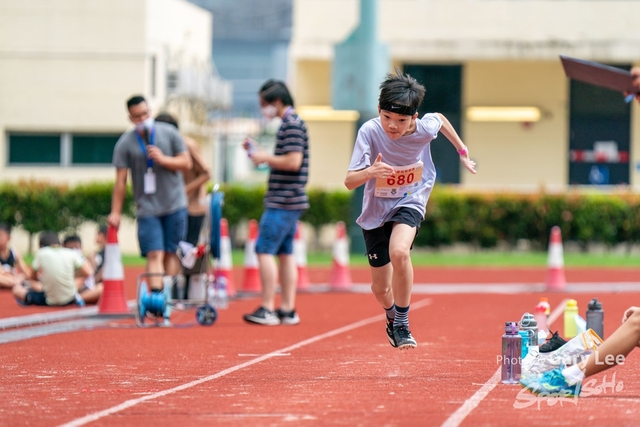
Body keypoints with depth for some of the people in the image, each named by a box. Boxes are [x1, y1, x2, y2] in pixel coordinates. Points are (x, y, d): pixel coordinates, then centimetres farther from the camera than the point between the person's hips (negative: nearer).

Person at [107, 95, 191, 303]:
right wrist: (116, 212, -3)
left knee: (171, 252, 5)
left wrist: (163, 159, -12)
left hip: (175, 205, 2)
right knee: (154, 254, -12)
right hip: (147, 208, -2)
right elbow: (120, 180, -2)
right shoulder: (125, 143, -2)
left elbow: (186, 163, 4)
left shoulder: (169, 133, 3)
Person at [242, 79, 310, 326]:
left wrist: (265, 158, -12)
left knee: (265, 250, -10)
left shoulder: (292, 125, -14)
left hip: (282, 202, -10)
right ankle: (288, 310, 12)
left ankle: (267, 309, -11)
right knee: (285, 253, 10)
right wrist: (258, 152, 13)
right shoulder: (292, 123, 17)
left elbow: (293, 161, -22)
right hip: (290, 202, 10)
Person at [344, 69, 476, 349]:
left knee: (399, 251, -34)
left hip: (410, 203, -1)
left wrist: (462, 151, 16)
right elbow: (349, 182, -27)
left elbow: (440, 119, 5)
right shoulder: (369, 132, -26)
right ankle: (391, 318, 47)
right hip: (376, 209, 1)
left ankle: (402, 324, -14)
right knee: (381, 288, 9)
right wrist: (370, 172, -48)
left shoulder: (425, 128, -21)